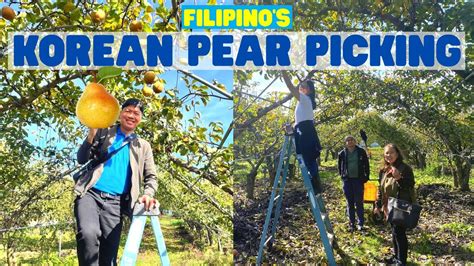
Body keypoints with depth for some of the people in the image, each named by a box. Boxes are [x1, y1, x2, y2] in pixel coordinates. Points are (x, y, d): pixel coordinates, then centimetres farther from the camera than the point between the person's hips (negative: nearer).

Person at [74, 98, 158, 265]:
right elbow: (82, 159, 8)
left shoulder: (143, 146, 17)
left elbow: (151, 176, 15)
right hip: (90, 194, -1)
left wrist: (148, 194, -7)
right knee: (89, 233, -31)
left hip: (115, 202, 2)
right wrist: (91, 135, -10)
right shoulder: (103, 132, 13)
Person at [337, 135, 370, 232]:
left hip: (358, 180, -2)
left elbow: (366, 165, 4)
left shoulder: (361, 152, -2)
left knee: (359, 203, 2)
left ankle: (360, 223, 11)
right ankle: (352, 224, 14)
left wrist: (366, 177, 0)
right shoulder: (342, 153, 1)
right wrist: (342, 175, 9)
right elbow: (339, 166, 15)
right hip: (347, 180, 2)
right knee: (350, 204, 7)